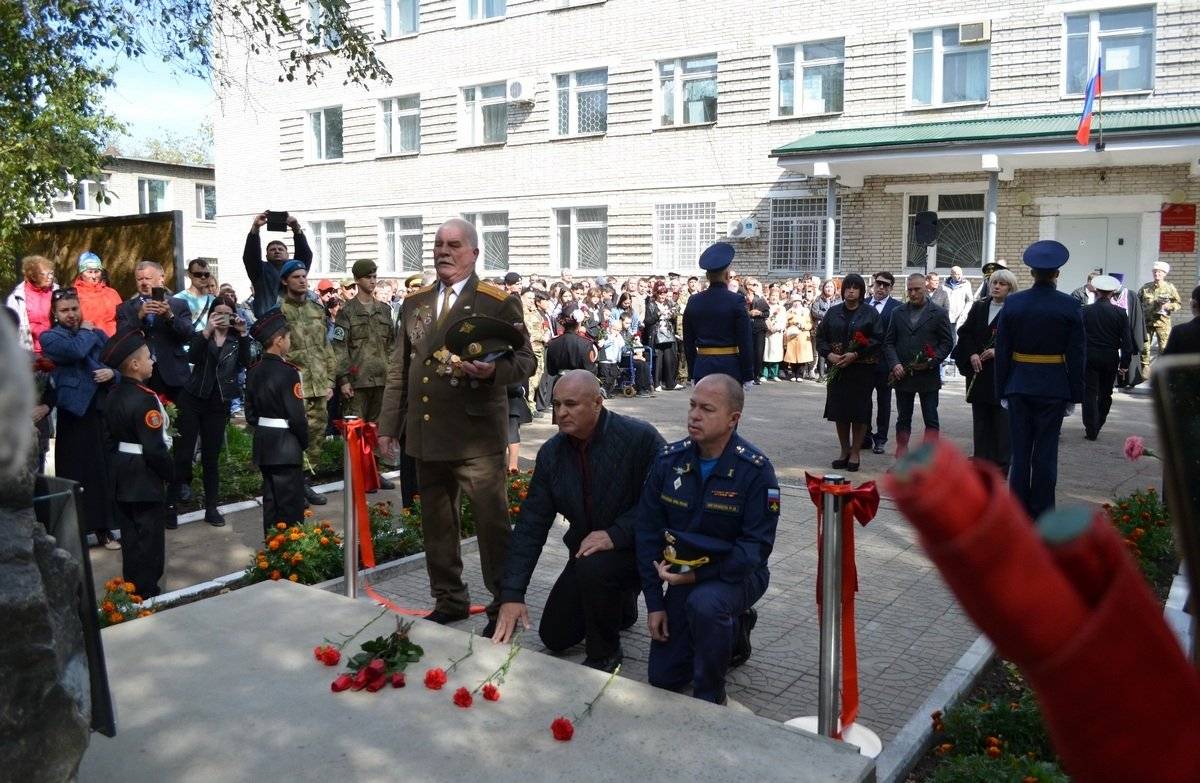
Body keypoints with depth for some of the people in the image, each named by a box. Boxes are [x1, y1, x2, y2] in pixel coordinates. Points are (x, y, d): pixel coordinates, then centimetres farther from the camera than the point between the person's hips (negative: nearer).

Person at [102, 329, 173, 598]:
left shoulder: (114, 394, 6)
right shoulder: (145, 398, -22)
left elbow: (111, 435, 13)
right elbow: (155, 449, -23)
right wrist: (171, 475, -10)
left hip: (121, 476, 9)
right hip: (146, 481, -9)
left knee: (131, 536, 17)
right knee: (148, 539, 2)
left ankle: (131, 588, 27)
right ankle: (146, 594, 9)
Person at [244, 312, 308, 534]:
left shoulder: (254, 371, 5)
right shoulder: (288, 372, -18)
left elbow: (250, 413, 10)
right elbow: (296, 415, -18)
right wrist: (305, 441, -4)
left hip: (263, 443, 8)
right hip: (287, 447, -8)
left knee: (270, 499, 16)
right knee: (290, 502, 1)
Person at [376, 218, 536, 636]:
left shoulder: (498, 302, -4)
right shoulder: (414, 302, 13)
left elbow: (526, 359, -4)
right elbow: (400, 369, 16)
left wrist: (494, 370, -25)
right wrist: (388, 425, 12)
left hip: (477, 435, -5)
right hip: (426, 433, 6)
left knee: (492, 523, 1)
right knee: (435, 523, 15)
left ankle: (504, 605, 17)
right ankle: (449, 599, 31)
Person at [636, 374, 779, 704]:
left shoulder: (755, 470, -19)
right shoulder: (669, 460, -7)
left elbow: (756, 545, -19)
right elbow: (648, 530, -2)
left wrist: (698, 575, -26)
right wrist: (654, 602, -5)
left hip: (736, 574, -4)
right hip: (683, 575, 5)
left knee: (704, 603, -39)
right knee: (663, 678, 4)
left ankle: (710, 698, -13)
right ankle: (734, 628, 29)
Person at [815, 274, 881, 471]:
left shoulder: (870, 313, 1)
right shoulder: (833, 312, 9)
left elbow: (878, 339, -6)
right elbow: (821, 337, 8)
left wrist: (855, 355, -16)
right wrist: (830, 355, -10)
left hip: (862, 369, -3)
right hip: (836, 369, 3)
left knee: (859, 411, -1)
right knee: (839, 411, 5)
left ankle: (855, 453, 7)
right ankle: (845, 451, 18)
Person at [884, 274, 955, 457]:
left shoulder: (939, 314, 1)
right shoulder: (898, 313, 9)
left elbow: (947, 342, 0)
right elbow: (889, 342, 8)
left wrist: (931, 362, -14)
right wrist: (895, 364, -8)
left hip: (928, 376, -3)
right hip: (902, 374, 3)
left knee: (931, 420, 0)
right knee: (903, 419, 10)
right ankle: (901, 459, 18)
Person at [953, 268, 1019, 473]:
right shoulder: (978, 308, 11)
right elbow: (964, 333, 8)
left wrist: (998, 351, -17)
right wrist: (972, 354, -6)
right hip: (979, 372, 5)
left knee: (1002, 418, -2)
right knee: (981, 418, 9)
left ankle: (1002, 462, 6)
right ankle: (982, 460, 17)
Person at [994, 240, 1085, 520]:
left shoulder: (1012, 303, -3)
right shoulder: (1070, 306, -6)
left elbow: (1002, 352, -1)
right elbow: (1076, 355, -5)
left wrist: (1003, 391, 6)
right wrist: (1075, 395, 2)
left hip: (1019, 387, 1)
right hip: (1054, 389, -1)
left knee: (1020, 453, 8)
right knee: (1045, 453, 5)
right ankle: (1041, 517, 10)